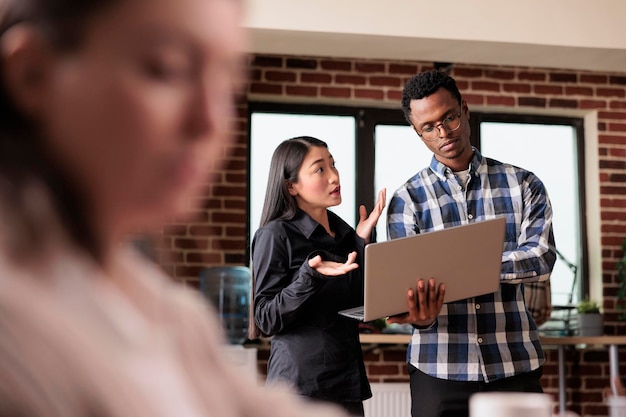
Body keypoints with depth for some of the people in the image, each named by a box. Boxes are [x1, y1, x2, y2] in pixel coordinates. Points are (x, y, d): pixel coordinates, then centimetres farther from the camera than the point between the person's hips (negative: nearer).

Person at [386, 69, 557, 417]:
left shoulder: (523, 184, 5)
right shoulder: (407, 199, 3)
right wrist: (421, 315, -27)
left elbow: (541, 258, -8)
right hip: (439, 368, 0)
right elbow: (406, 282, -4)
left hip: (514, 364, 1)